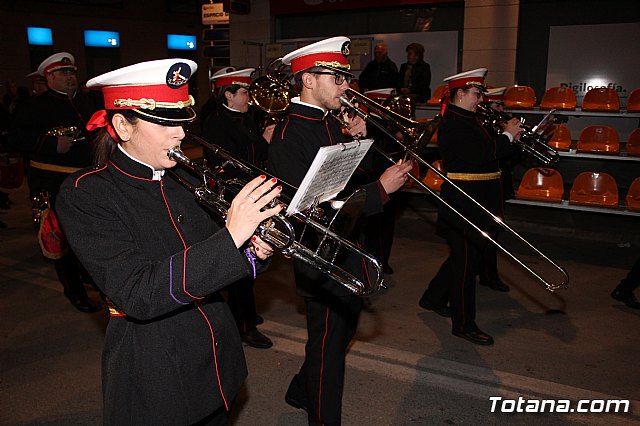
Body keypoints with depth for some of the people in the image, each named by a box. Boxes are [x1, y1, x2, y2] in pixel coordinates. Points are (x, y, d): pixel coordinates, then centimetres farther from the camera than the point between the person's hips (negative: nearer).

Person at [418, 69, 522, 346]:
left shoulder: (465, 120, 16)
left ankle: (433, 299, 36)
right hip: (464, 205, -11)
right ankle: (464, 325, 10)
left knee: (464, 257, 20)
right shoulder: (453, 123, -17)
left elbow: (486, 150, 19)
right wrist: (508, 135, -13)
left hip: (475, 204, 11)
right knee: (466, 262, -2)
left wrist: (509, 138, 4)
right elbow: (482, 155, -26)